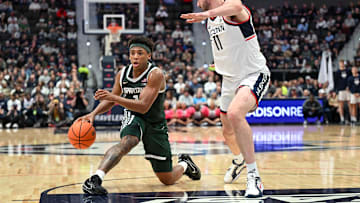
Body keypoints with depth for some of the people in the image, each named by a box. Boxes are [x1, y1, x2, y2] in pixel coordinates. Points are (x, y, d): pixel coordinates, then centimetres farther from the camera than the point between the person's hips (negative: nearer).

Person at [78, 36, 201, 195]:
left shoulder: (156, 75, -23)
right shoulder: (122, 75, -7)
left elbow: (144, 106, -33)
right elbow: (110, 101, 9)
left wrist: (114, 97, -41)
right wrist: (94, 113, -10)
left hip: (155, 124, -2)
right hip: (133, 118, 2)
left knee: (168, 180, 6)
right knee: (126, 143, -37)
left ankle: (184, 164, 39)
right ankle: (95, 179, -46)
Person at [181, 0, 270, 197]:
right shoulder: (210, 20, 9)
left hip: (253, 74, -9)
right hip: (230, 78, 9)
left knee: (234, 113, -34)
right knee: (228, 131, 19)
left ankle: (254, 176, -29)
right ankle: (239, 160, 53)